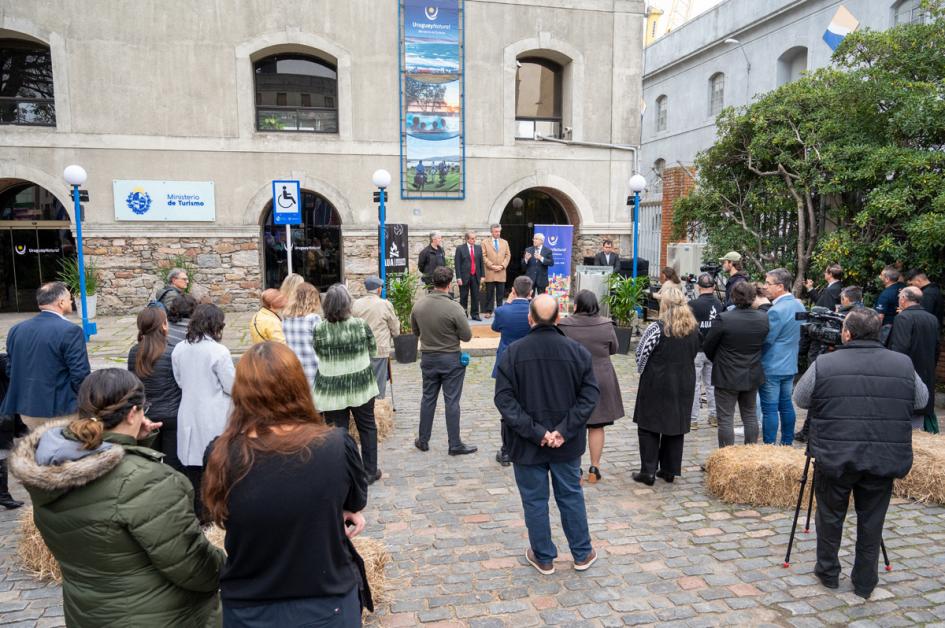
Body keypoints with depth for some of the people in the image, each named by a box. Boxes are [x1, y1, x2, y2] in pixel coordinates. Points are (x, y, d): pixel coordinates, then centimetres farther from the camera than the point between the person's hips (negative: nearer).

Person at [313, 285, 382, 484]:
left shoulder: (319, 330, -11)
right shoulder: (361, 325, -11)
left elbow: (316, 356, 1)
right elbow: (373, 350, 1)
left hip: (331, 390, 0)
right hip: (360, 386, 1)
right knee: (367, 428, 17)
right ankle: (370, 472, 27)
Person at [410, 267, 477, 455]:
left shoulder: (418, 305, -5)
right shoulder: (454, 308, -20)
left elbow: (415, 331, 9)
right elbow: (467, 336, -13)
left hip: (427, 358, 4)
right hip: (451, 359, -4)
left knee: (428, 399, 15)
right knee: (452, 401, 3)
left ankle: (423, 440, 24)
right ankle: (455, 444, 11)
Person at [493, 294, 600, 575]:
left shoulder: (513, 352, -12)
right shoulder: (577, 351, -7)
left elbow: (504, 399, -15)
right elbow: (590, 395, -10)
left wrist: (534, 431, -15)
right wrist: (565, 430, -13)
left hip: (527, 445, -2)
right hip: (567, 444, 2)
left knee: (535, 501, 13)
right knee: (571, 496, 19)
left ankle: (543, 558, 28)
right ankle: (582, 554, 33)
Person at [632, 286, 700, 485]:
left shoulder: (657, 328, -17)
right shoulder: (694, 329, 2)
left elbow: (641, 353, -10)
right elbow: (694, 353, 13)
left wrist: (643, 371, 8)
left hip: (656, 383, -5)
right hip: (684, 384, 6)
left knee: (649, 427, 5)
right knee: (676, 426, 14)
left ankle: (648, 471, 5)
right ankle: (670, 470, 21)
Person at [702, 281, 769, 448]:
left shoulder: (724, 319, -21)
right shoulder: (763, 318, -6)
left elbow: (707, 347, -10)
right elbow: (766, 344, 8)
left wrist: (716, 361, 10)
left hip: (727, 377, -5)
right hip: (752, 376, 5)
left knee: (726, 419, 3)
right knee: (750, 416, 19)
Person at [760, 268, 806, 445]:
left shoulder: (776, 311, -22)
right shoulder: (799, 305, 7)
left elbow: (766, 339, -18)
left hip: (772, 368, -9)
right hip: (790, 364, 9)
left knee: (770, 409, -3)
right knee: (786, 404, 16)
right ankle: (787, 444, 25)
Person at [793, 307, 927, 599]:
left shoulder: (823, 364, -8)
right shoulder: (903, 364, 0)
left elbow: (799, 399, 5)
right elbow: (922, 400, 15)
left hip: (835, 458, -2)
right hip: (885, 461, 2)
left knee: (830, 517, 16)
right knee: (871, 523, 15)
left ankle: (828, 573, 30)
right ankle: (865, 584, 26)